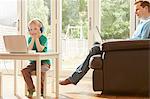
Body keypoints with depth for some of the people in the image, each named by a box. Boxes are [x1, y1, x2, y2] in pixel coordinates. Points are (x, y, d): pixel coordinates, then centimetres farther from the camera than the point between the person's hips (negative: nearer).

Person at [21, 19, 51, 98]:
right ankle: (31, 88, -6)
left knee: (40, 71, -35)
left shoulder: (44, 38, -5)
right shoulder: (30, 38, 8)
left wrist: (37, 38, -13)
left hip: (44, 61, -4)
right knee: (24, 71, -23)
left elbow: (40, 49, -20)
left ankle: (41, 89, -13)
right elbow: (29, 49, -9)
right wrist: (33, 38, -10)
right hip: (33, 62, 4)